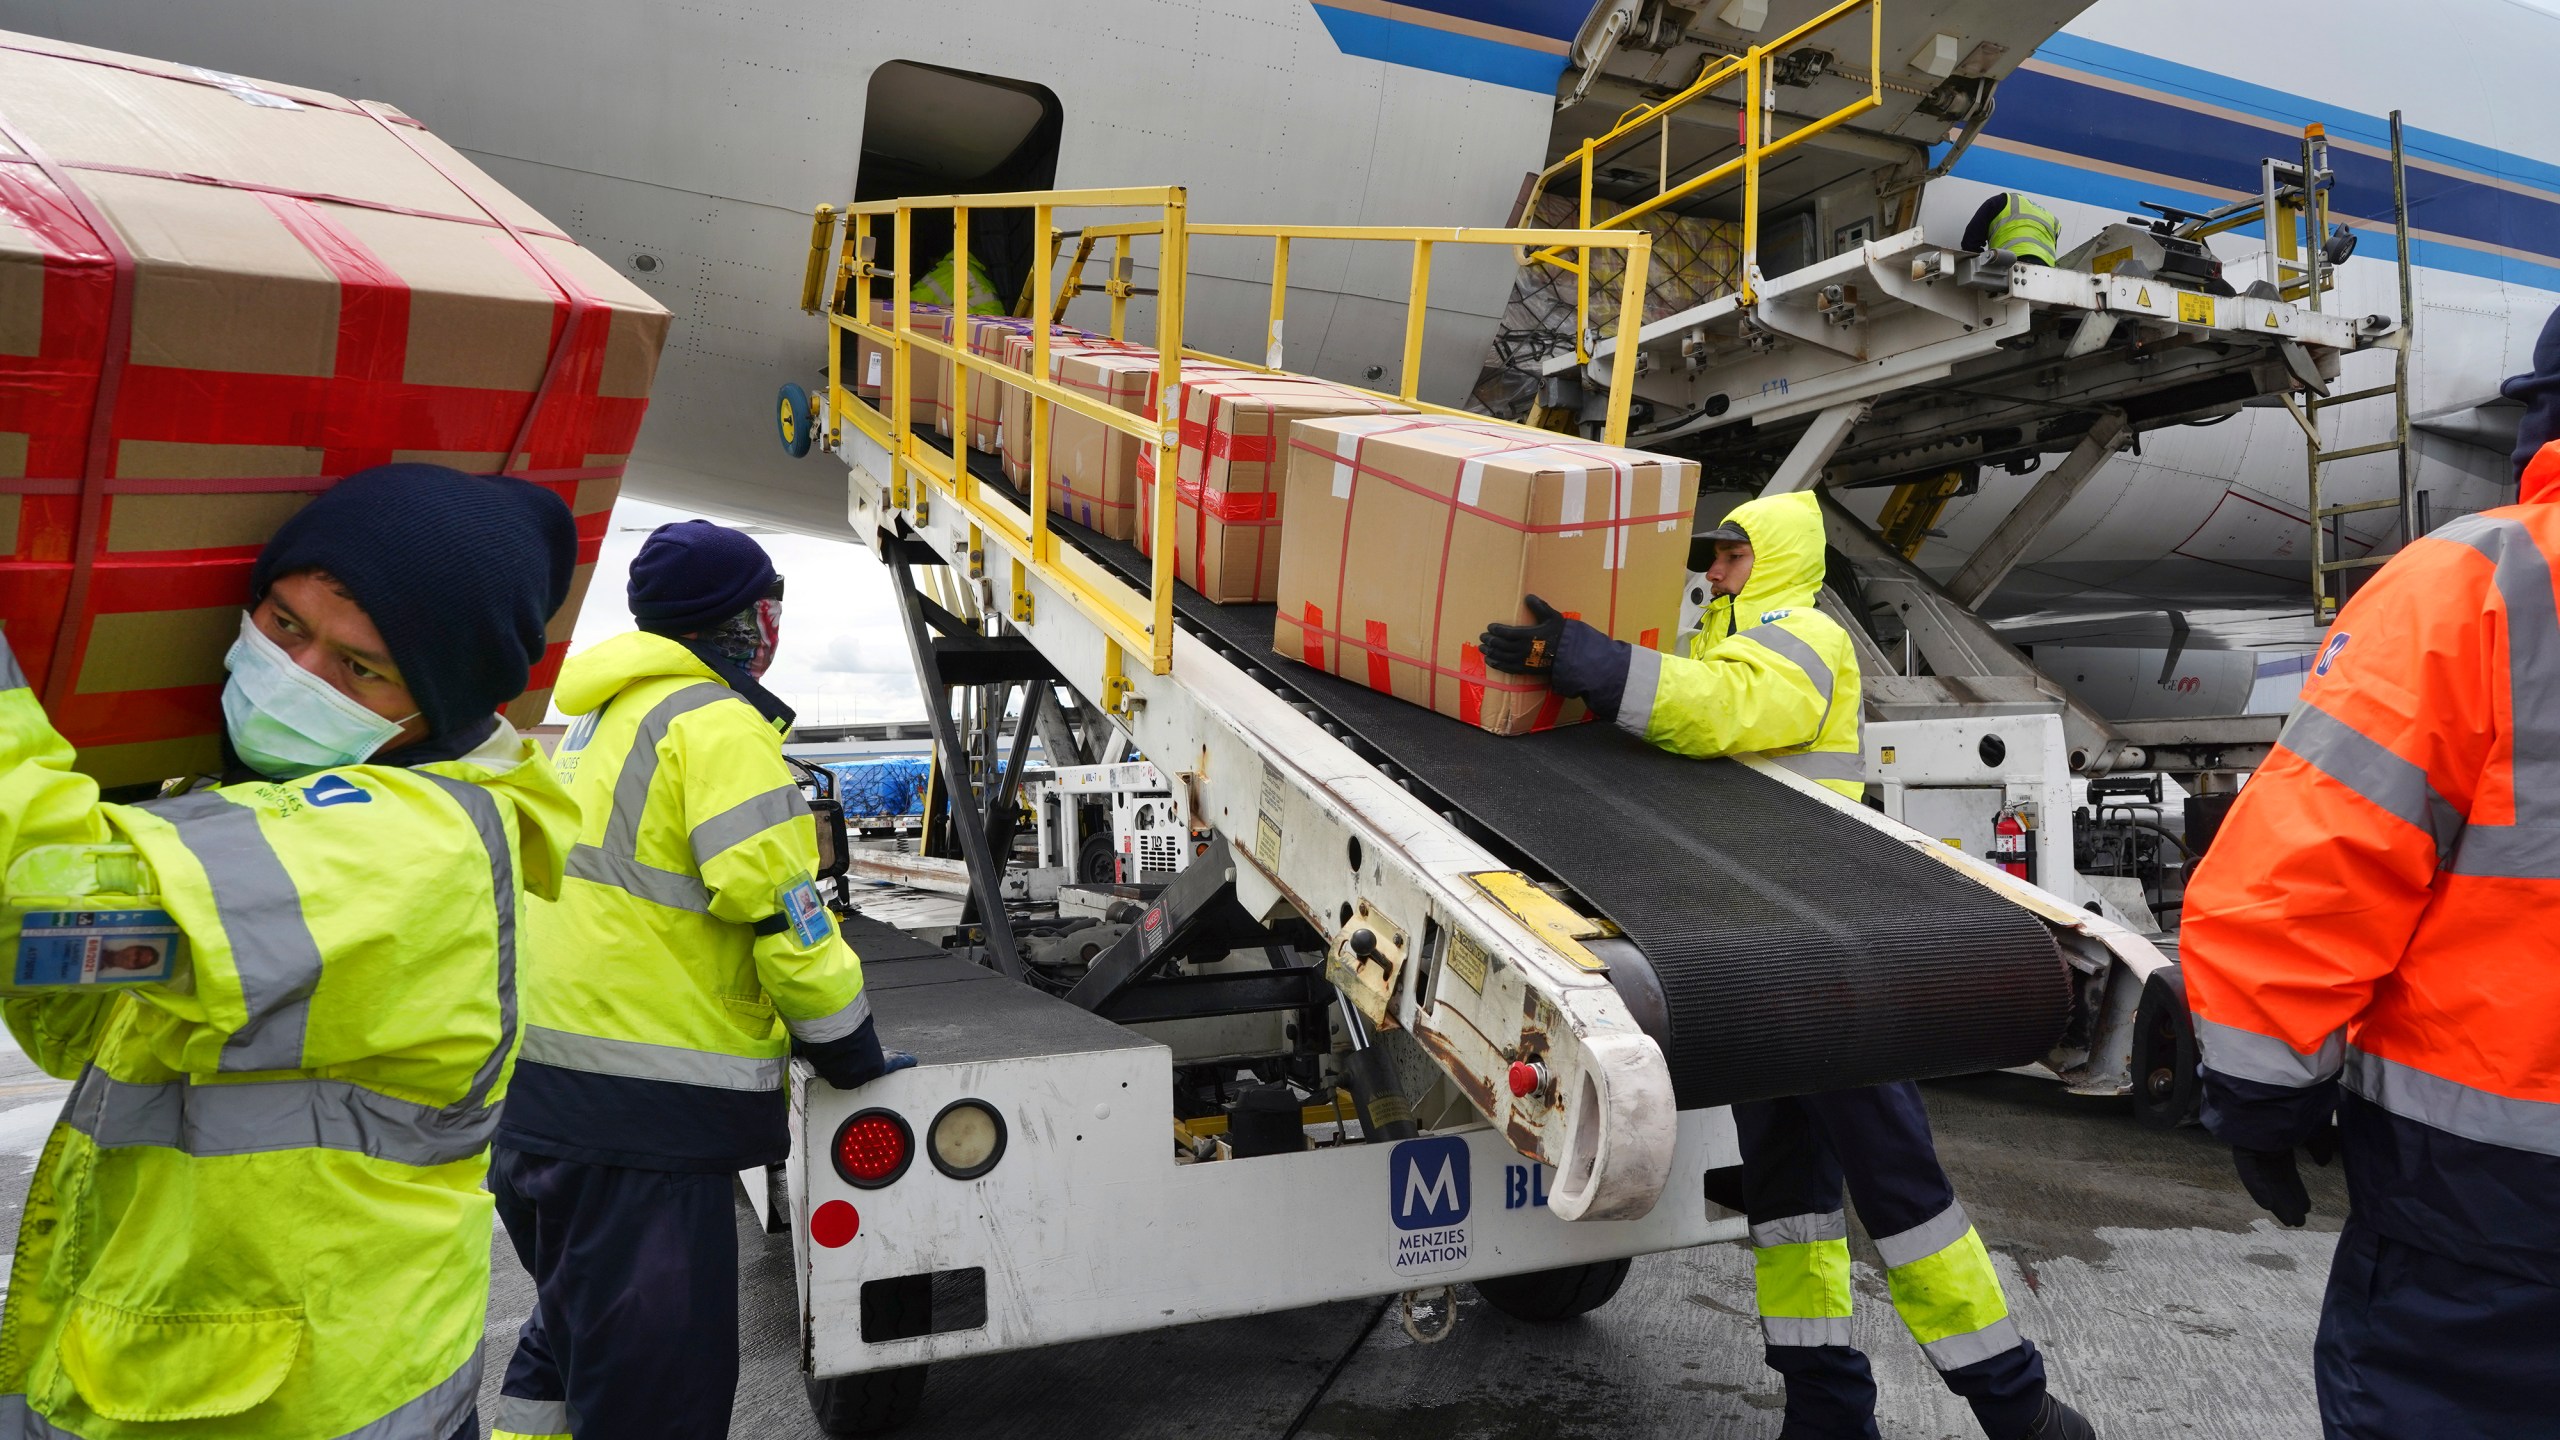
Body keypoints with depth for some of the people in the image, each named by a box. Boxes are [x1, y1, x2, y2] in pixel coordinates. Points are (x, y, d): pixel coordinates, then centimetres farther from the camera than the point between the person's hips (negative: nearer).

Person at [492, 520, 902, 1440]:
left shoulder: (599, 718, 18)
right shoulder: (716, 723, -12)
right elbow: (778, 911, -17)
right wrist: (852, 1055, -6)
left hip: (540, 1088, 10)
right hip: (638, 1116, -10)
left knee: (575, 1330, 26)